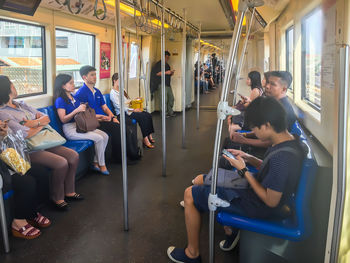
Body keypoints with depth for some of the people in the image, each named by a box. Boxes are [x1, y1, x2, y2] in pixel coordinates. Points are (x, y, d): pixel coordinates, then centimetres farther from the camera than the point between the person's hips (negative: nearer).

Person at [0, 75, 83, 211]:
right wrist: (41, 124, -4)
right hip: (28, 150, -8)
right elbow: (25, 135, -20)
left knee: (73, 155, -3)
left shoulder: (21, 104, 15)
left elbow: (46, 118, 9)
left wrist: (34, 123, -12)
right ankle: (57, 199, -3)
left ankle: (69, 192, 11)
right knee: (61, 163, -24)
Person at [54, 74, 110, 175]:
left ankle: (96, 163, -1)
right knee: (99, 138, -22)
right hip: (70, 129, -8)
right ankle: (102, 165, -6)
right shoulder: (60, 100, -9)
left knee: (105, 136, -8)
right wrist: (77, 110, -24)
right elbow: (63, 119, -16)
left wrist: (84, 108, 4)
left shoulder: (74, 96, 15)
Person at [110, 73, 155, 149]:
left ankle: (149, 136, -15)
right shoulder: (113, 92, -7)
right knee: (143, 117, -27)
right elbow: (119, 106, -16)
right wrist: (133, 110, -18)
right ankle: (145, 139, -24)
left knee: (148, 115, -15)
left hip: (129, 110, 8)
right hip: (122, 113, -8)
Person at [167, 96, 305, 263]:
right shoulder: (290, 141, -5)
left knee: (190, 194, -2)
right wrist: (249, 158, -2)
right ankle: (230, 229, 21)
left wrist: (243, 170, -20)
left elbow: (271, 201, -26)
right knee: (200, 180, 19)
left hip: (258, 207, -10)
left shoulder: (282, 157, -34)